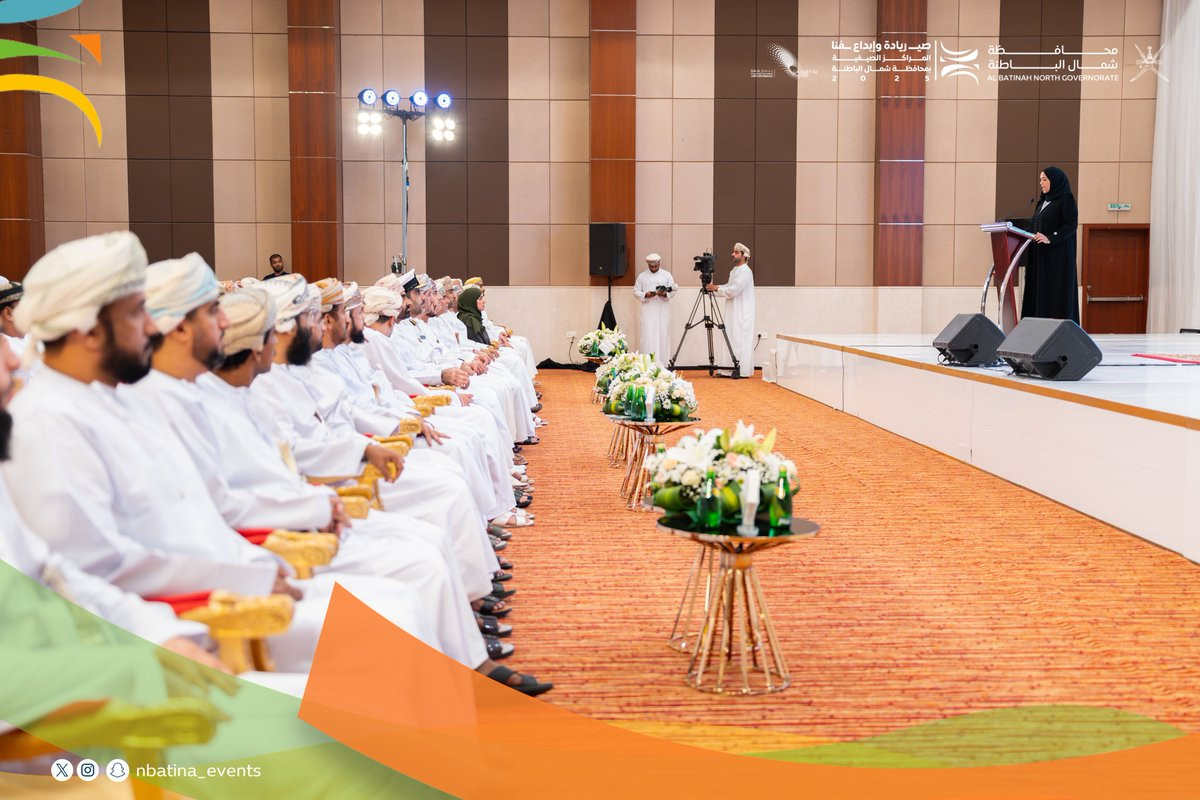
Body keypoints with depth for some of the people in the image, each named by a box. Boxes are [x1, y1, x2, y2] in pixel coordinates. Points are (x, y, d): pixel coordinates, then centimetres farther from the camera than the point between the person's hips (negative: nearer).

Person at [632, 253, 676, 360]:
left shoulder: (667, 275, 7)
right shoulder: (642, 276, 6)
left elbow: (673, 290, 5)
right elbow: (636, 291, 6)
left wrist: (665, 294, -16)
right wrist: (645, 295, -13)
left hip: (663, 311, 1)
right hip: (648, 310, -1)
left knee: (662, 334, -1)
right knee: (648, 336, -6)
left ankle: (662, 362, 4)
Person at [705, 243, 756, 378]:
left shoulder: (745, 271, -12)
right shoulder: (735, 270, 18)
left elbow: (733, 290, -20)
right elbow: (728, 287, 16)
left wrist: (716, 288, -13)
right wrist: (716, 288, 0)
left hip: (742, 314, -9)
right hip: (734, 313, 9)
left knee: (740, 340, -8)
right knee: (734, 340, 8)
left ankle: (742, 370, -5)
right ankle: (735, 368, 11)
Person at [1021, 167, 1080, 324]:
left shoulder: (1066, 199, -6)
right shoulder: (1044, 201, 19)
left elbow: (1071, 225, -15)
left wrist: (1050, 239, -26)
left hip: (1058, 255, -8)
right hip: (1040, 256, 8)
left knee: (1056, 292, -9)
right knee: (1039, 291, 2)